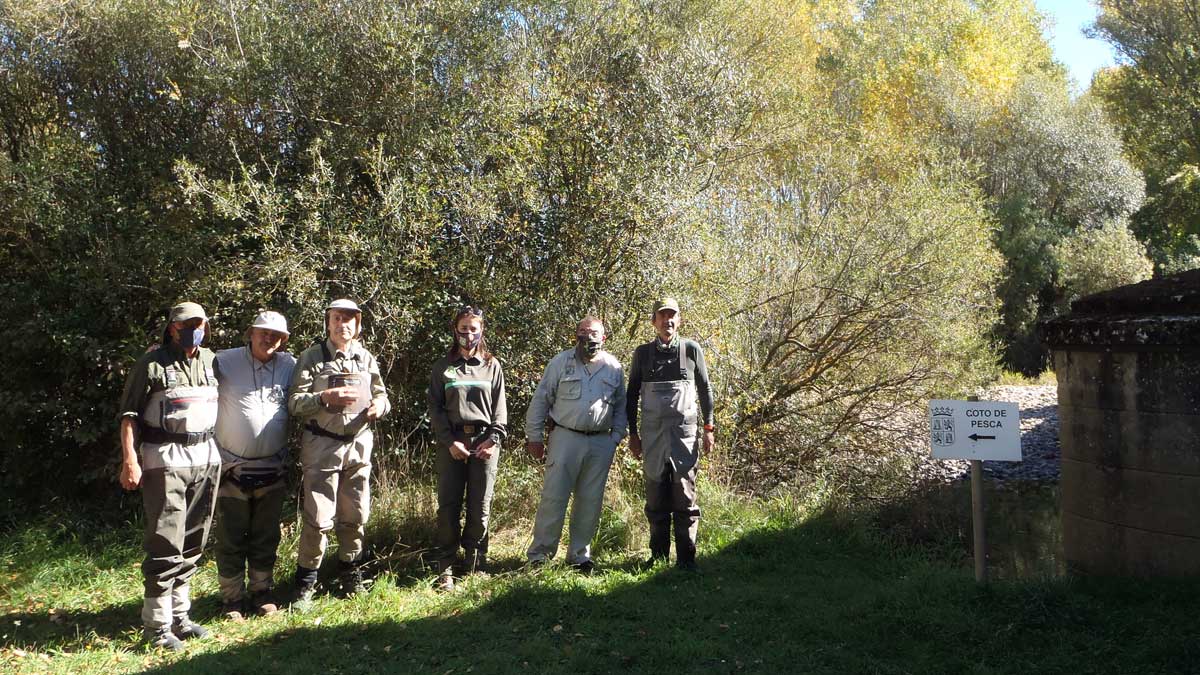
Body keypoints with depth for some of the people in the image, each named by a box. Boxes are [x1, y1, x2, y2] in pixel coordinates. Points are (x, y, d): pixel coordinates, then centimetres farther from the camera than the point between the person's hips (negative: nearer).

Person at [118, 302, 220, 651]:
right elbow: (129, 414, -5)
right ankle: (156, 625, 4)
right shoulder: (151, 364, -3)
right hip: (165, 460, -5)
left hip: (206, 458, 5)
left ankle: (179, 617, 22)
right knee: (166, 544, -6)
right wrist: (130, 460, -14)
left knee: (192, 543, 11)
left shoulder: (211, 361, 11)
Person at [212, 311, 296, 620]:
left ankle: (262, 594, 29)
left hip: (272, 470, 3)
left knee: (266, 537, 14)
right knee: (231, 540, 7)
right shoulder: (224, 362, -6)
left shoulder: (290, 366, 2)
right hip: (232, 468, -2)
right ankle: (233, 600, 21)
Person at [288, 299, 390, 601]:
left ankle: (350, 571, 30)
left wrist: (379, 405, -6)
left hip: (359, 445, 4)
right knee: (319, 518, -4)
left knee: (355, 515, 12)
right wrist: (324, 398, -24)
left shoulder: (366, 358, 10)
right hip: (322, 446, -4)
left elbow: (381, 395, 17)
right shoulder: (312, 356, -2)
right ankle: (306, 579, 13)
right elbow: (294, 401, -7)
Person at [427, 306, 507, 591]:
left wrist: (494, 438, -6)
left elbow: (500, 407, 8)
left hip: (484, 442, 0)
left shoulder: (492, 365, 11)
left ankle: (476, 564, 15)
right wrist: (449, 441, -8)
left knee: (480, 507, 2)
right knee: (448, 505, -1)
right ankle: (446, 568, 7)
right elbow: (435, 407, 4)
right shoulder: (443, 366, 9)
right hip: (451, 442, 0)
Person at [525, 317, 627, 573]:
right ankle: (539, 554, 7)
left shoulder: (614, 367, 8)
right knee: (553, 498, -3)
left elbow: (620, 406, 16)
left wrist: (616, 437, 7)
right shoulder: (561, 362, 1)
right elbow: (540, 400, 2)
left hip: (601, 443, 3)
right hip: (565, 438, -3)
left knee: (590, 502, 8)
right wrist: (535, 436, -1)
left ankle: (579, 555, 21)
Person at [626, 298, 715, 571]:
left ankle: (686, 557, 8)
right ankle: (658, 556, 17)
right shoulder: (643, 353, 7)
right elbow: (632, 394, 12)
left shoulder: (691, 349, 4)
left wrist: (709, 428, 3)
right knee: (656, 500, 7)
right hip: (652, 435, 2)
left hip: (684, 433, -2)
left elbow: (705, 390, 8)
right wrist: (632, 433, 8)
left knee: (685, 499, 0)